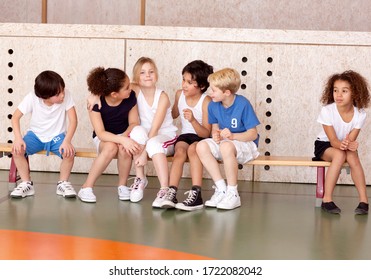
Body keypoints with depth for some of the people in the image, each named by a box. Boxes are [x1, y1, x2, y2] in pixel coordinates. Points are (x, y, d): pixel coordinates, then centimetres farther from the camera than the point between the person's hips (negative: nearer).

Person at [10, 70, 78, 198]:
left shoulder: (66, 95, -21)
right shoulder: (32, 98, -21)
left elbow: (73, 119, -20)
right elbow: (16, 117, -15)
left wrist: (67, 141, -33)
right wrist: (18, 138, -30)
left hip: (57, 136, 0)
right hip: (35, 135, 1)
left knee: (69, 152, -30)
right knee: (17, 150, -26)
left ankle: (63, 183, -4)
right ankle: (26, 184, -6)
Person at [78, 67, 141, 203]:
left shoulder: (131, 97, -16)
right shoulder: (96, 103, -23)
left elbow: (134, 122, -7)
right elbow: (101, 133, -27)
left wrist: (125, 136, -29)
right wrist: (122, 140, -43)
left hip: (123, 135, 2)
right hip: (104, 138, -2)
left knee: (124, 149, -35)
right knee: (111, 147, -38)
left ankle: (122, 185, -10)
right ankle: (86, 187, -24)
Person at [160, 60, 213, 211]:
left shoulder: (206, 101, -14)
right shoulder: (179, 94, 3)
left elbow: (206, 133, -18)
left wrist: (193, 120, -34)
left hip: (201, 137, -4)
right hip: (185, 135, 4)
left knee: (193, 148, -36)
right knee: (180, 151, -30)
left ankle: (196, 194, -43)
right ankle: (171, 193, -44)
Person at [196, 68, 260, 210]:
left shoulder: (243, 104, -17)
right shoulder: (213, 105, -1)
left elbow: (253, 133, -15)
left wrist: (233, 136, -30)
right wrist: (216, 135, -14)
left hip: (245, 143, -6)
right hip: (224, 142, 6)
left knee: (226, 146, -39)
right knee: (202, 146, -23)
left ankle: (233, 194, -25)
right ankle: (221, 189, -17)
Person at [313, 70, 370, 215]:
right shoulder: (327, 111, -23)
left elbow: (351, 140, -19)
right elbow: (333, 140, -25)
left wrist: (348, 144, -44)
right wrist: (343, 145, -47)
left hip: (345, 146, 2)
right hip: (324, 145, -2)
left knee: (352, 156, -31)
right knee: (339, 155, -34)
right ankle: (327, 200, -31)